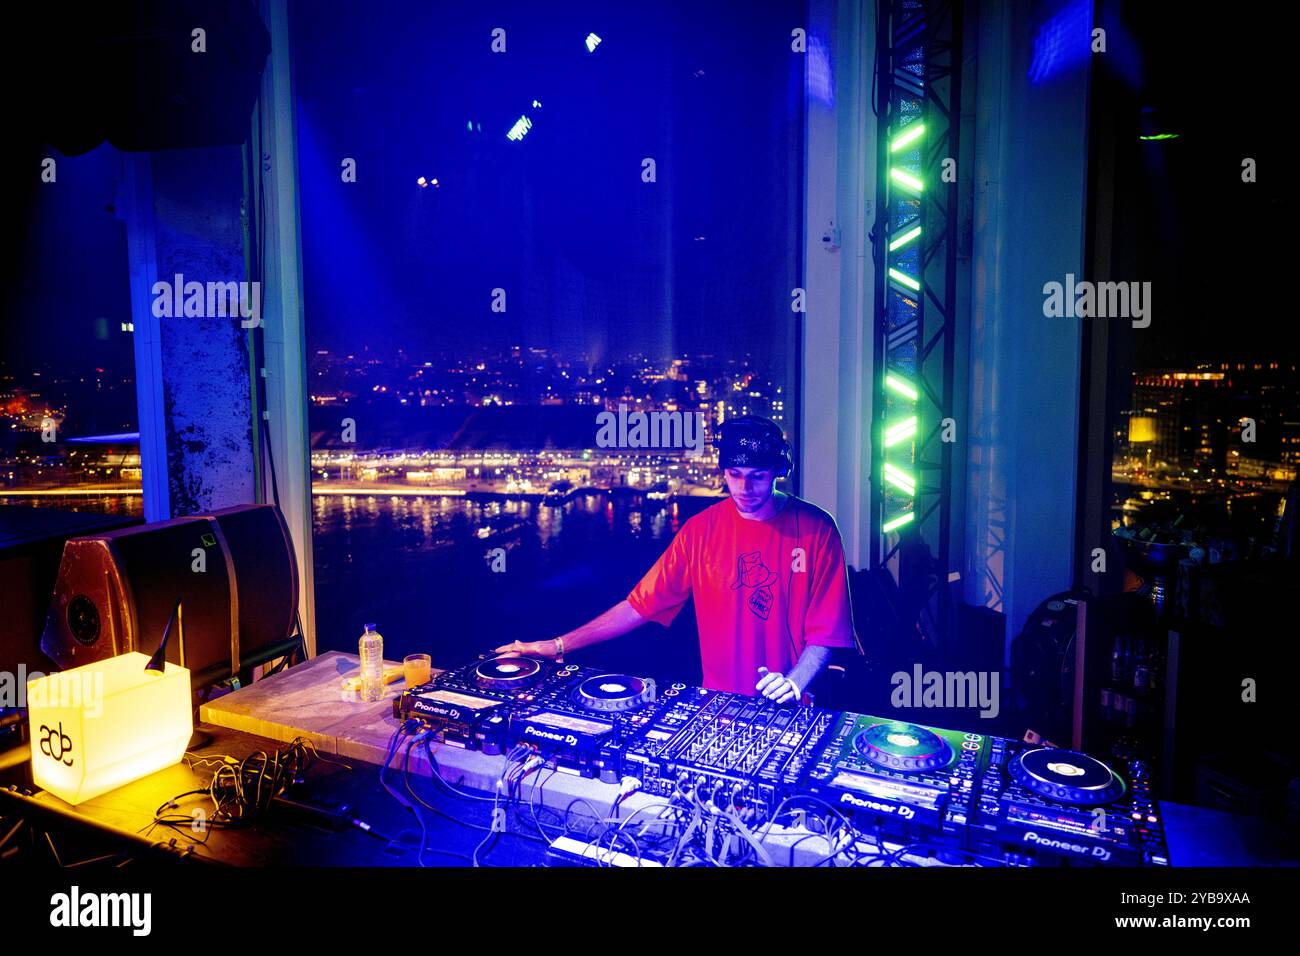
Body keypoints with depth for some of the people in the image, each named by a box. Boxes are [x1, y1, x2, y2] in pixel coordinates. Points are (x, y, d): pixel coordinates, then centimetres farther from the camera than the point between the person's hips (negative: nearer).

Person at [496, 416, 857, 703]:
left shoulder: (816, 529, -6)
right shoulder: (701, 530, -1)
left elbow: (826, 629, -3)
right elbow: (641, 604, 1)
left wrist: (794, 684, -20)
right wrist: (559, 646, -3)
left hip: (790, 711, -1)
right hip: (717, 705, 2)